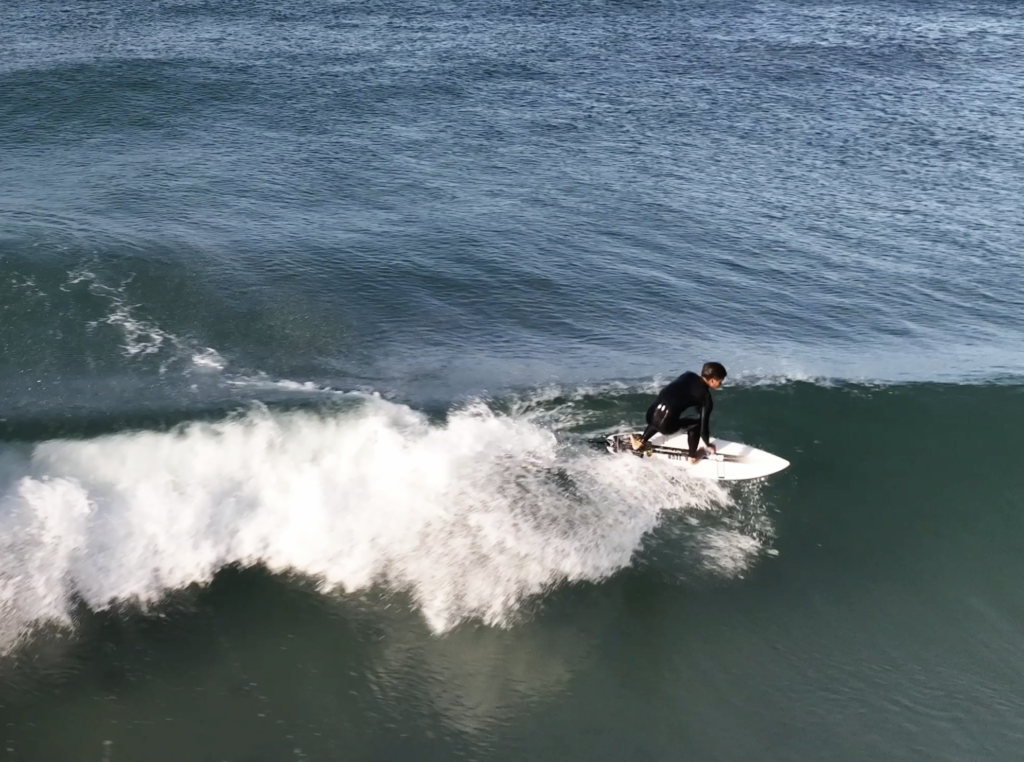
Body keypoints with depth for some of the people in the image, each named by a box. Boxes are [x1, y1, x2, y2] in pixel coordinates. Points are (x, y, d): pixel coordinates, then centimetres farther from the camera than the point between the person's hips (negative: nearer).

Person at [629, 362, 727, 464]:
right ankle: (692, 457, 27)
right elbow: (703, 426, 3)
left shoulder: (688, 375, 14)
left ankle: (640, 442, 45)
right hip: (666, 424, -6)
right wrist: (708, 445, 21)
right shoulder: (706, 397, 1)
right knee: (696, 424, 19)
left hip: (651, 414, 6)